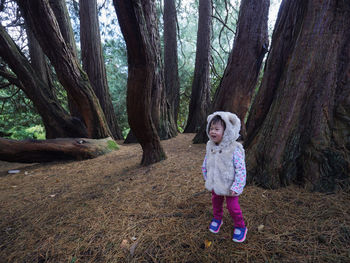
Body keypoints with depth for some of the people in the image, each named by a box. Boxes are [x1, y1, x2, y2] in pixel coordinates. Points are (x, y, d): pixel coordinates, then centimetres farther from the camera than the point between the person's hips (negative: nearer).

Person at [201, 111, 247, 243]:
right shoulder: (210, 147, -7)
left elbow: (241, 169, -22)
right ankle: (217, 219, 50)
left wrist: (236, 187, -21)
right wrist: (207, 178, 12)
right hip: (215, 184, 5)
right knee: (216, 202, 23)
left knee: (233, 207, 10)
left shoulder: (234, 149, -26)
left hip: (229, 186, -5)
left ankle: (240, 227, 37)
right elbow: (205, 164, 7)